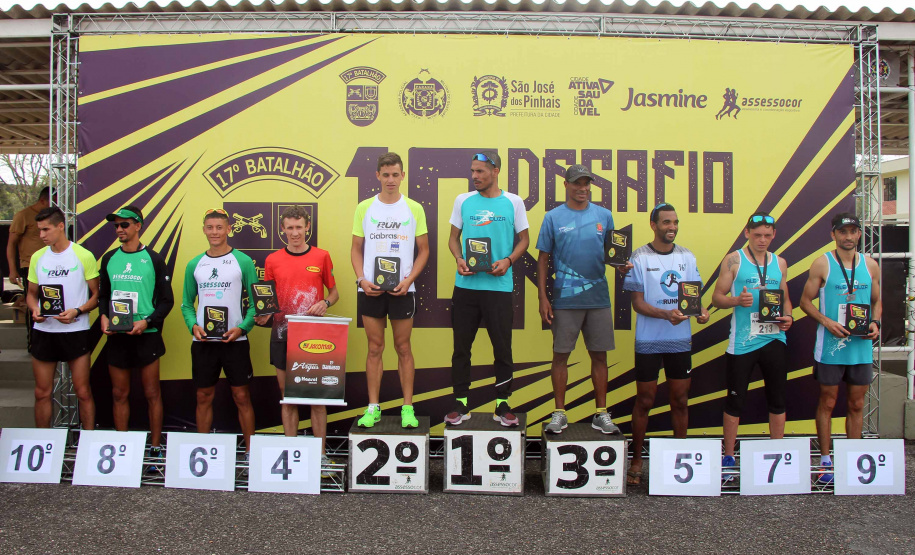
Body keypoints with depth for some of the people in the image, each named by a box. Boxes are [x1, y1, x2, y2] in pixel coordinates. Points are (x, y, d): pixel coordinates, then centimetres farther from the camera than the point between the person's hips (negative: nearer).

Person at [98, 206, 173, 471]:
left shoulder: (153, 259, -1)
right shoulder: (109, 258, 10)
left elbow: (167, 300, -1)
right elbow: (102, 294, 17)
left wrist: (147, 321, -15)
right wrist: (104, 316, -3)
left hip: (146, 336, -4)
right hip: (116, 336, 4)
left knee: (152, 394, 3)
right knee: (119, 394, 9)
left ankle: (155, 449, 11)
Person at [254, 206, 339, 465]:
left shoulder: (321, 256, 4)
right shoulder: (272, 260, 7)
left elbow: (334, 292, 11)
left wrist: (325, 303, -9)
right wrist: (262, 315, -7)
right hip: (282, 335, 2)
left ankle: (320, 453, 11)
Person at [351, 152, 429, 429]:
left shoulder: (414, 209, 2)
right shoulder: (364, 207, 5)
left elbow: (423, 250, 4)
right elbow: (356, 248, 8)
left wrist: (408, 280, -9)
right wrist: (361, 279, -7)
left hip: (402, 289, -1)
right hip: (370, 289, 1)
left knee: (403, 347, 6)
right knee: (375, 348, 7)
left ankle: (408, 408, 15)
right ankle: (373, 408, 16)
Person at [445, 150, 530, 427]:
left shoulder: (513, 202, 3)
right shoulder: (463, 200, 8)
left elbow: (524, 239, 8)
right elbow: (454, 237, 14)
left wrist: (508, 261, -9)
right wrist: (459, 259, -6)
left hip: (499, 285, -2)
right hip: (466, 284, 2)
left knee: (502, 347, 3)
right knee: (461, 346, 6)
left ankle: (502, 405, 16)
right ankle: (460, 403, 18)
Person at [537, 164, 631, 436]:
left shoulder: (604, 216, 8)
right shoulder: (553, 217, 2)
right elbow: (543, 258, 3)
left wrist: (621, 265, -9)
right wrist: (543, 297, -4)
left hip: (598, 297, 2)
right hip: (564, 298, -2)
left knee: (599, 355, 7)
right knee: (561, 354, 2)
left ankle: (601, 413, 17)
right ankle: (559, 412, 14)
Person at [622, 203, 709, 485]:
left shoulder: (687, 257, 8)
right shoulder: (640, 258, -5)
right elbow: (637, 302, -8)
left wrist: (701, 310, -11)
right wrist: (666, 315, -23)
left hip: (680, 339, 4)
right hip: (649, 341, -3)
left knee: (680, 400, 11)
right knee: (645, 400, 5)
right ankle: (636, 460, 16)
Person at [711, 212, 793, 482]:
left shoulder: (780, 263, 12)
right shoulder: (734, 260, 0)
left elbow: (785, 298, 19)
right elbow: (717, 298, -1)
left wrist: (788, 317, -1)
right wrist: (738, 300, -19)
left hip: (774, 339, 4)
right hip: (742, 341, -4)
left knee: (777, 399, 10)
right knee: (735, 399, 2)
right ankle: (728, 458, 13)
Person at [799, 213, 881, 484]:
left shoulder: (871, 265, 7)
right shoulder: (822, 264, -3)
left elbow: (877, 301, 16)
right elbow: (805, 301, -1)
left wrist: (875, 323, -4)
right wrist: (827, 322, -15)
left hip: (861, 347, 3)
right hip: (830, 347, -3)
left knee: (856, 404, 11)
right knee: (827, 403, 5)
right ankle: (826, 460, 15)